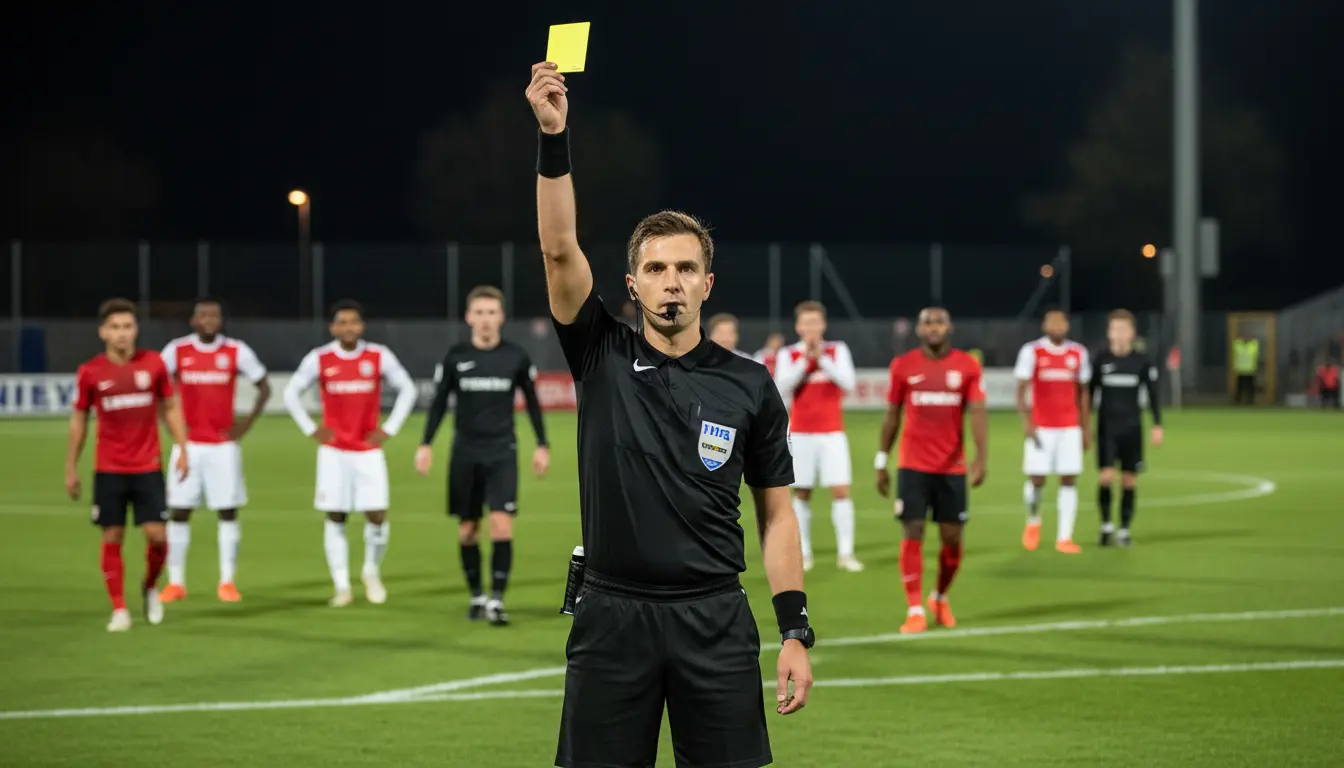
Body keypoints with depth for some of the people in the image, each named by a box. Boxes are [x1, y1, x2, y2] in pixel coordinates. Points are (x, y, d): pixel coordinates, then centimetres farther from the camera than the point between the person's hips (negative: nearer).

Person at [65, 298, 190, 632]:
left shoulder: (153, 363, -1)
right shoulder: (90, 372, -3)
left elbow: (170, 407, 10)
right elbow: (79, 419, 7)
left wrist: (182, 449, 1)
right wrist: (71, 469, 7)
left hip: (148, 467, 0)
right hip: (108, 470, 0)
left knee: (156, 534, -6)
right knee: (112, 538, -1)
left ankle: (150, 587, 22)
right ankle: (119, 610, 9)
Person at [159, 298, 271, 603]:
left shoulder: (236, 351, -2)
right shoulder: (176, 351, -1)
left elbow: (264, 386, 7)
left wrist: (247, 422, -3)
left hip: (223, 445, 0)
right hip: (188, 445, 1)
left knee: (228, 512, -1)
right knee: (179, 512, -1)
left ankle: (227, 582, 5)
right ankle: (176, 583, 7)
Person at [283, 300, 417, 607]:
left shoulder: (379, 357, -3)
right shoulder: (318, 359, -4)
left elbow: (407, 390, 6)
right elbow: (291, 393, 7)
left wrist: (390, 428, 0)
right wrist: (310, 429, 1)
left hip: (369, 451, 0)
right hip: (334, 451, 0)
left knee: (376, 516, -6)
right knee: (335, 518, 0)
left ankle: (372, 571, 19)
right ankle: (341, 586, 6)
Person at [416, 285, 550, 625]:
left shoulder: (516, 357, -1)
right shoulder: (455, 357, -1)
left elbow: (532, 402, 8)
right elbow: (439, 403, 5)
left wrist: (542, 445, 6)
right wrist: (426, 445, -3)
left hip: (502, 452, -1)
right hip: (465, 453, 1)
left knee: (501, 524, -15)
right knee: (467, 529, 6)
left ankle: (497, 599, -12)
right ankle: (476, 597, 20)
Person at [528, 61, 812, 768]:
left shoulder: (748, 386, 5)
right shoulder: (602, 358, 4)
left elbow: (775, 514, 7)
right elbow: (560, 251, -9)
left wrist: (795, 632, -1)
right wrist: (553, 137, -19)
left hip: (715, 622, 0)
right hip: (612, 616, 0)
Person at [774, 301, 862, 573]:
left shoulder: (837, 350, 3)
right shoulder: (788, 354, 3)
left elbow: (849, 382, -10)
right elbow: (782, 387, -12)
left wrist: (821, 357, -15)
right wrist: (805, 359, -17)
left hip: (832, 433, 0)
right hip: (800, 434, 0)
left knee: (841, 490, -8)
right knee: (802, 493, 3)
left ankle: (845, 553, -5)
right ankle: (803, 552, 10)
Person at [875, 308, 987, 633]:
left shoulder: (967, 366, 0)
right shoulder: (903, 366, 2)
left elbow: (978, 414, -8)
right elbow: (892, 415, 9)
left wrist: (981, 457, -21)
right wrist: (881, 461, 8)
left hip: (952, 467, 1)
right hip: (913, 466, -1)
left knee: (952, 538, 5)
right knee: (913, 533, -8)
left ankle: (941, 598, 29)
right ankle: (915, 610, -4)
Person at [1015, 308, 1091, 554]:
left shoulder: (1078, 353, 8)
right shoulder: (1032, 352, -2)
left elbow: (1082, 393, 14)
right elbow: (1021, 389, -3)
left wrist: (1085, 428, 12)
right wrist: (1026, 420, -16)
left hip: (1070, 428, 3)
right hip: (1041, 429, -3)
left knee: (1069, 480, -3)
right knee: (1036, 480, -3)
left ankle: (1064, 538, -1)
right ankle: (1033, 520, 27)